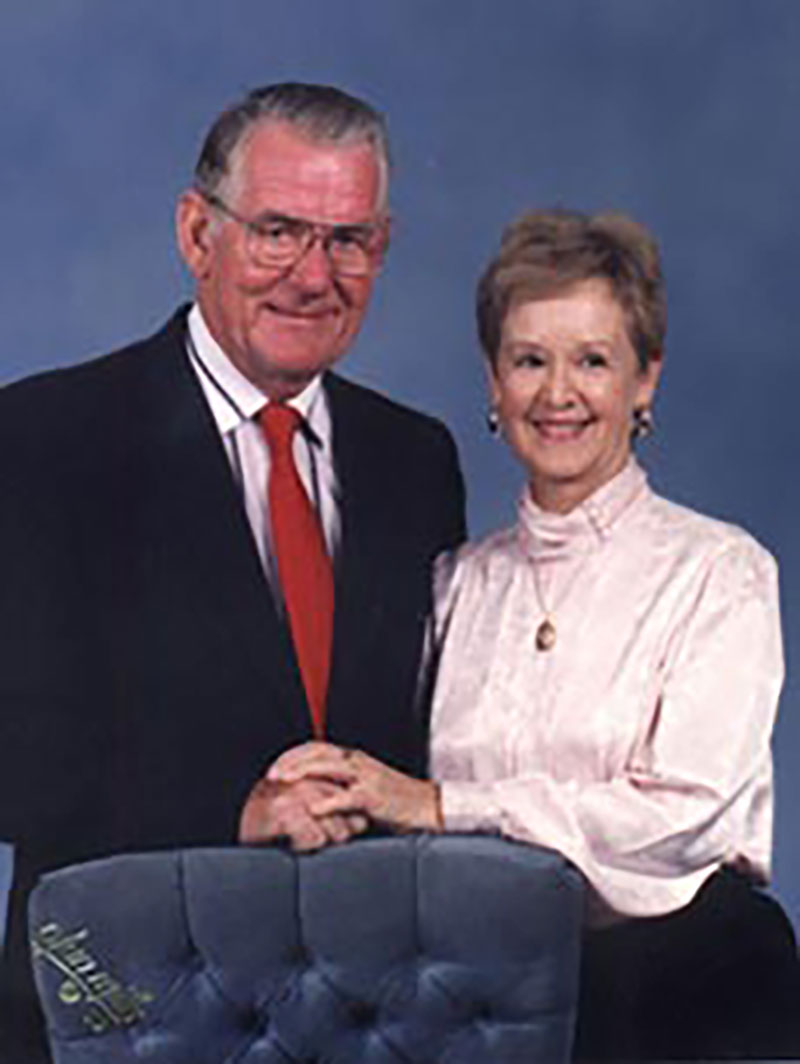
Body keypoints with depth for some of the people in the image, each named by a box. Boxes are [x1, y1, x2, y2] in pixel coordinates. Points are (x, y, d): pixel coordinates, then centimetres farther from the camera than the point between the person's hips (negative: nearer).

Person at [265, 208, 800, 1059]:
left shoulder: (716, 569, 2)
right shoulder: (461, 583, 18)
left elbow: (688, 813, -10)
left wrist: (439, 803, -12)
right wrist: (303, 801, -6)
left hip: (683, 991, -3)